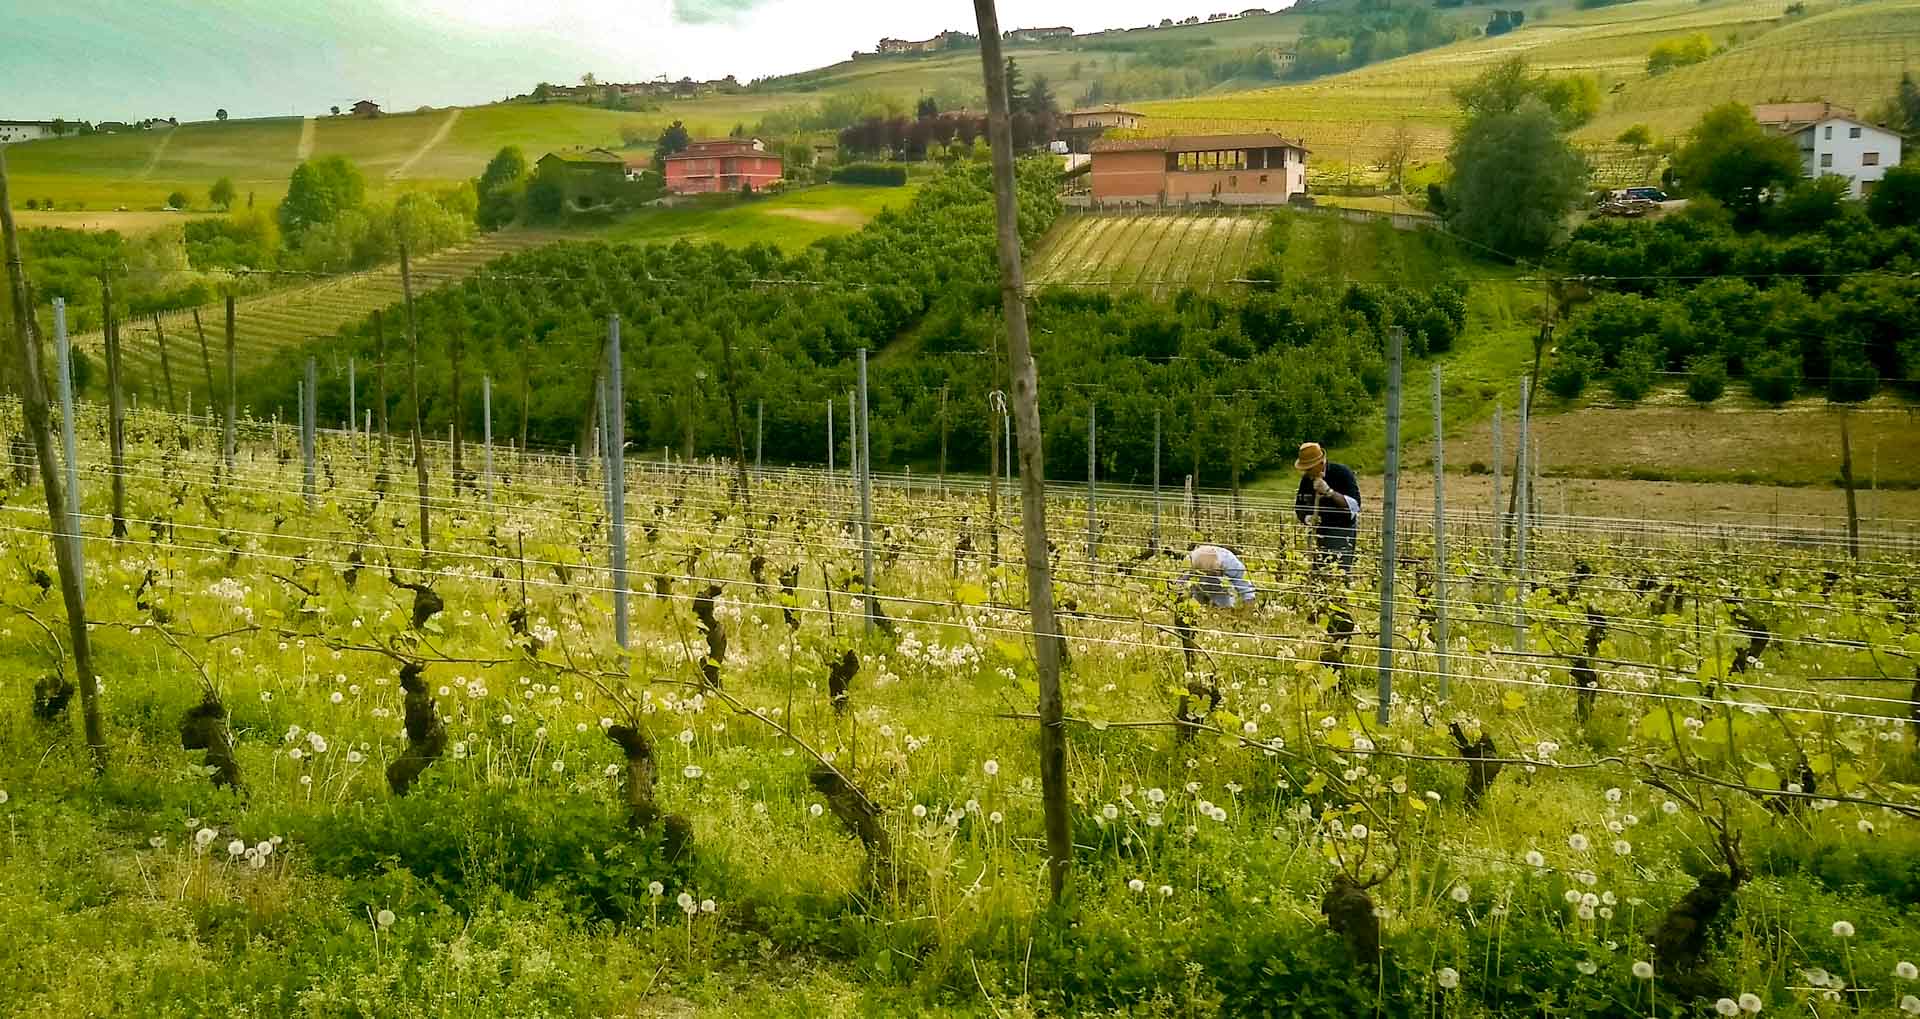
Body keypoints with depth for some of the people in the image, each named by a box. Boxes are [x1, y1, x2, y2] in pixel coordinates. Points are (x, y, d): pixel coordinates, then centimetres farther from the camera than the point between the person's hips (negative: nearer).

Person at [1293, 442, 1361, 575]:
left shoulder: (1342, 473, -11)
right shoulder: (1307, 479, 6)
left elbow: (1355, 505, -19)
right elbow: (1299, 507, 17)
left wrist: (1329, 492, -27)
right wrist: (1306, 518, -6)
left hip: (1343, 530, -5)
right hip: (1320, 531, 5)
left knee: (1340, 572, -17)